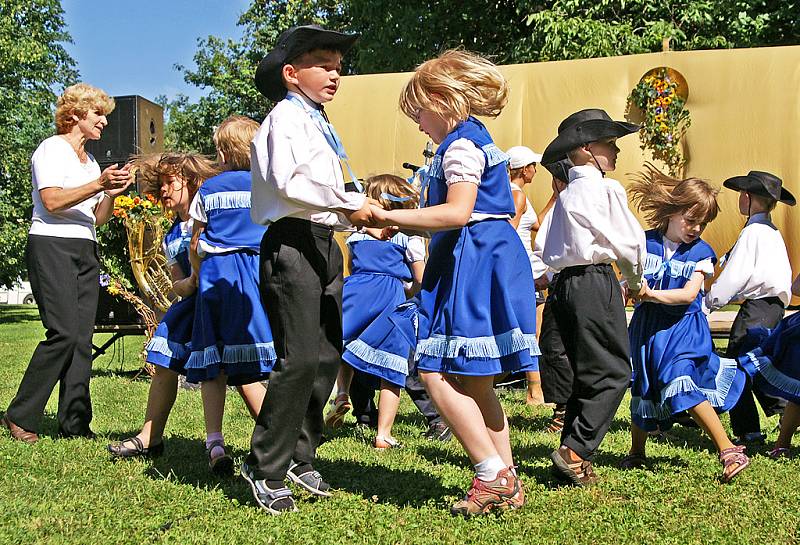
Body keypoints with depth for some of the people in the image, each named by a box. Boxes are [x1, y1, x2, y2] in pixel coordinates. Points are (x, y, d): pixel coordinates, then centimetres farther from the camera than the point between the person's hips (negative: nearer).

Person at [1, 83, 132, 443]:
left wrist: (112, 193, 1)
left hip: (85, 251, 8)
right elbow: (52, 201, -14)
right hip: (52, 247, -8)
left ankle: (75, 423, 1)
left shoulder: (90, 161, 23)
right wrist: (98, 184, -20)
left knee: (82, 338, 0)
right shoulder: (51, 149, 0)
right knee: (64, 333, -17)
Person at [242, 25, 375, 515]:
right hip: (292, 243, -9)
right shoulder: (286, 117, -6)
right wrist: (349, 205, -18)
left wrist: (364, 218, 13)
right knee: (299, 359, -12)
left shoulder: (320, 124, 23)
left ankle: (300, 457, 22)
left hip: (324, 244, 10)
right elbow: (288, 182, -22)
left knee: (328, 356, 10)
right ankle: (265, 470, 1)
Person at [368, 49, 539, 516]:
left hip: (473, 265, -11)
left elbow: (457, 212, -23)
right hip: (484, 261, 11)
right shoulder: (475, 140, 22)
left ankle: (493, 474, -6)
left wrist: (392, 216, -17)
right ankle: (507, 484, 18)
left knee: (438, 374, -11)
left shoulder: (461, 144, -10)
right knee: (474, 382, 12)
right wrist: (400, 223, 22)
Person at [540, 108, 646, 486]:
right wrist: (636, 282, 15)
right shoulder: (605, 189, -5)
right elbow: (630, 242, -4)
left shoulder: (565, 195, 18)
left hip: (564, 284, 8)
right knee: (614, 372, -4)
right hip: (595, 282, -8)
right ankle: (575, 450, -10)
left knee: (586, 373, 13)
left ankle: (572, 456, 12)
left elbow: (549, 252, 16)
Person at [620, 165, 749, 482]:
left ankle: (728, 450, -17)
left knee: (682, 382, -22)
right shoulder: (646, 242, 1)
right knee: (644, 390, 12)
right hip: (648, 327, 2)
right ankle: (636, 453, 33)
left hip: (684, 328, -2)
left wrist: (652, 293, -25)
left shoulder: (700, 252, -2)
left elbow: (689, 294, -13)